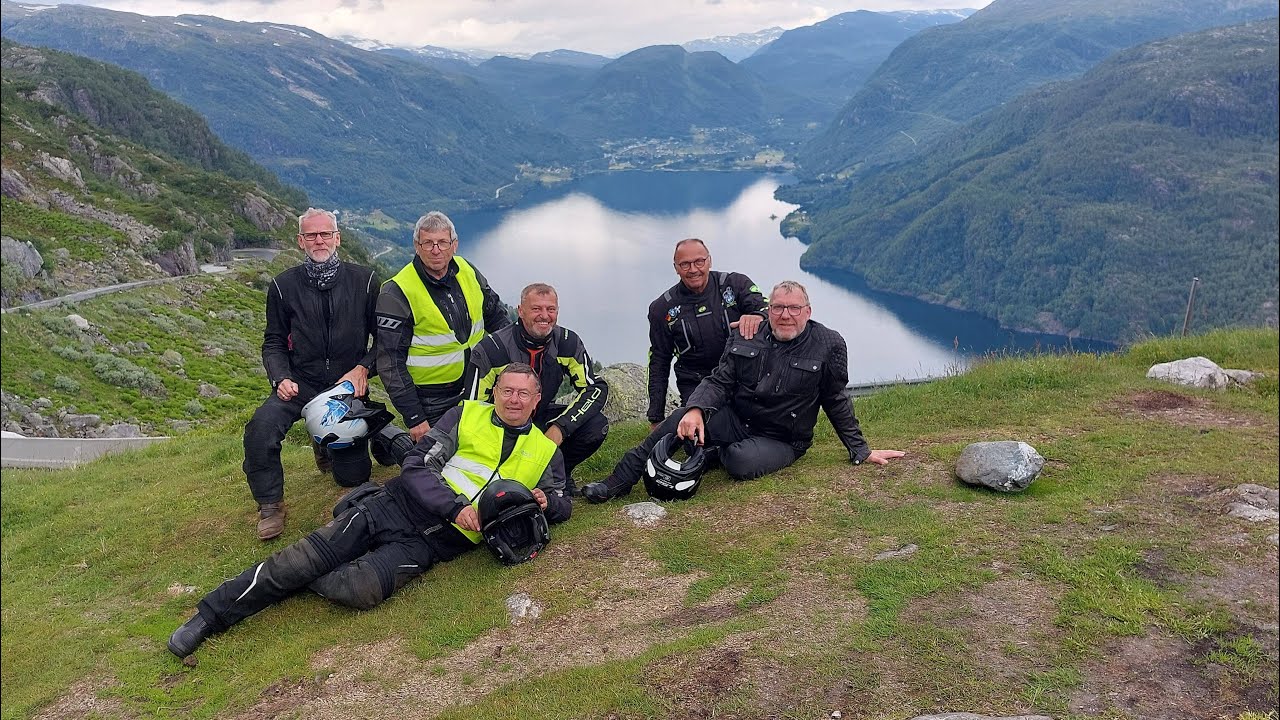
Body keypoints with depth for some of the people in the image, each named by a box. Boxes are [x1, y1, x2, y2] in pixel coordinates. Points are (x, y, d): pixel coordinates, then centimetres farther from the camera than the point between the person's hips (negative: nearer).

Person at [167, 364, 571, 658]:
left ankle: (303, 581, 2)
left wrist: (544, 502, -7)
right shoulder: (466, 416, 6)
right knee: (306, 556, -9)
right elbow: (416, 467, -2)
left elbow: (563, 506, 17)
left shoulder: (545, 452, 10)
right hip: (395, 507, 1)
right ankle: (211, 615, 9)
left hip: (433, 542, 0)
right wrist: (456, 508, -16)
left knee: (362, 590, -27)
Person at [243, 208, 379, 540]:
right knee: (260, 428, -31)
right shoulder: (284, 285, 0)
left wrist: (363, 368, -14)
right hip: (300, 384, 0)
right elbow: (274, 342, 4)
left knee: (354, 476, 3)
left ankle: (327, 446, 40)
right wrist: (281, 378, -14)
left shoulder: (363, 280, -3)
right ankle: (270, 504, -7)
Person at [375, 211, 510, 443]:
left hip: (476, 389, 5)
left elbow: (496, 315, 17)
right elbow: (390, 363, -14)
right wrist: (413, 418, -16)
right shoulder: (396, 293, -15)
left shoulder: (468, 272, 1)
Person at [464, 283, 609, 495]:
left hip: (543, 418, 3)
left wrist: (560, 428, -24)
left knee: (596, 427, -21)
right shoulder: (491, 349, -20)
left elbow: (596, 388, -10)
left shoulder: (568, 343, -11)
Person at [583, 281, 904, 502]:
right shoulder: (747, 338, 0)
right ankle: (618, 482, -19)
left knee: (741, 462, -36)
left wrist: (860, 451, 5)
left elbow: (836, 402, 2)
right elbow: (719, 381, -2)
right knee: (681, 419, -25)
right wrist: (696, 409, -23)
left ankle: (717, 455, 1)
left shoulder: (829, 345, -7)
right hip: (735, 419, 3)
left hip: (781, 440, -2)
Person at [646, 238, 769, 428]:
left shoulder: (736, 284, 3)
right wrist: (656, 418, 8)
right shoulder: (662, 309, 5)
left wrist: (757, 316, -38)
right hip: (694, 386, 1)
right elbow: (659, 362, 10)